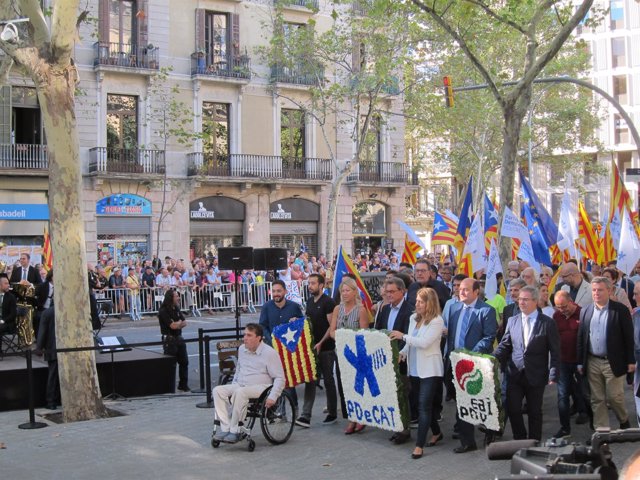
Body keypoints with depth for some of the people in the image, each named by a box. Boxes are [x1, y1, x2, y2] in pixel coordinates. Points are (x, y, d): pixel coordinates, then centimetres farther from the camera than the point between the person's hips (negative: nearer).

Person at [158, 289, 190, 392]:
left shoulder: (176, 309, 12)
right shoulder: (163, 311, -13)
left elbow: (184, 323, 7)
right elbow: (172, 326, -19)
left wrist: (177, 324, -12)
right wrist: (179, 322, 0)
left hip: (179, 338, 8)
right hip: (169, 340, -8)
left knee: (184, 362, 9)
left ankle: (183, 384, 19)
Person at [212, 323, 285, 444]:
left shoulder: (270, 353, -8)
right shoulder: (242, 349, 13)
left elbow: (280, 378, -9)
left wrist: (272, 397, -21)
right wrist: (232, 388, 19)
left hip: (260, 387, -7)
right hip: (239, 385, 7)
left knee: (240, 392, -37)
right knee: (218, 390, -19)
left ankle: (234, 431, -29)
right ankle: (225, 428, -24)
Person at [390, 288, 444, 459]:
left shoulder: (437, 321, -13)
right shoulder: (414, 318, 8)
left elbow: (424, 342, -22)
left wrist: (403, 336, -19)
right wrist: (402, 353, -4)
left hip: (429, 370, -8)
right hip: (415, 369, 8)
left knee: (424, 405, -8)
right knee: (421, 404, 16)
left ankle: (419, 445, -6)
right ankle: (436, 433, 36)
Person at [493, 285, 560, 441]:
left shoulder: (548, 323, -3)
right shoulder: (512, 321, 7)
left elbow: (554, 352, -3)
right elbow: (504, 345, 8)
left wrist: (553, 375, -9)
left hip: (536, 375, -3)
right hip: (515, 374, 3)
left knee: (534, 412, 8)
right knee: (512, 409, 0)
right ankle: (519, 440, 19)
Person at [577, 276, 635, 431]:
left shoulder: (620, 310, -5)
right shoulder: (586, 311, 6)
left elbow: (628, 337, -4)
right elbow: (581, 338, 9)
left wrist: (631, 361, -6)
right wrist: (580, 362, 6)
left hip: (613, 362, -4)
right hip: (592, 362, 4)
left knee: (614, 397, 2)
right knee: (597, 400, 7)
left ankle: (624, 422, 28)